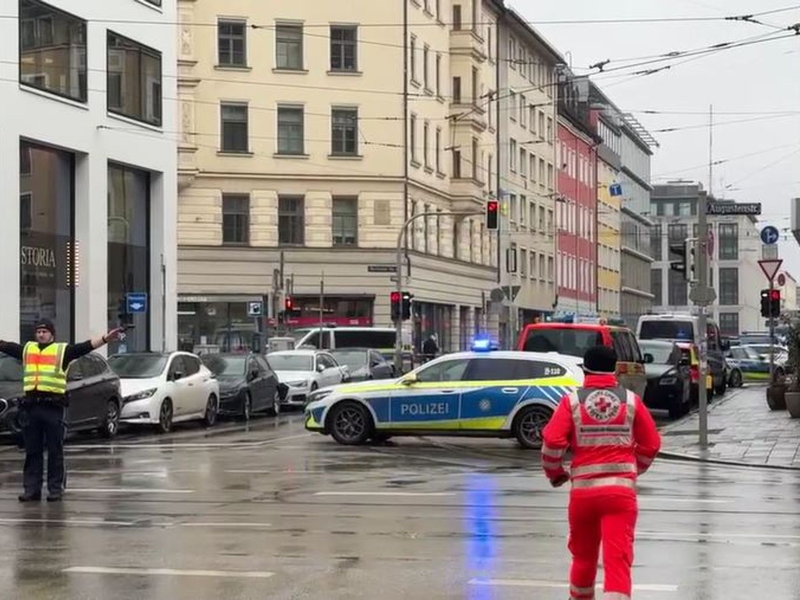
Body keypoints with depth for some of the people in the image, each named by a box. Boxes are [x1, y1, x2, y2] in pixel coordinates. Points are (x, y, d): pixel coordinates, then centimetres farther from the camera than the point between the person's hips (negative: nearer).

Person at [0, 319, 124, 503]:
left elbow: (86, 346, -8)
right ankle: (32, 489, 12)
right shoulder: (26, 349, 16)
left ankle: (56, 489, 5)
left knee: (55, 451, 1)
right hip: (30, 405, 4)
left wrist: (105, 339, -23)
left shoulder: (62, 350, 3)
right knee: (32, 451, 7)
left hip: (53, 406, -4)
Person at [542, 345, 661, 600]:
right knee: (617, 558, -8)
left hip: (583, 490, 1)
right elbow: (651, 444, 9)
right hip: (621, 490, -1)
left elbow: (552, 442, -7)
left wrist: (555, 473, 11)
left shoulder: (572, 401, 1)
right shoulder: (631, 400, 5)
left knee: (583, 555, 21)